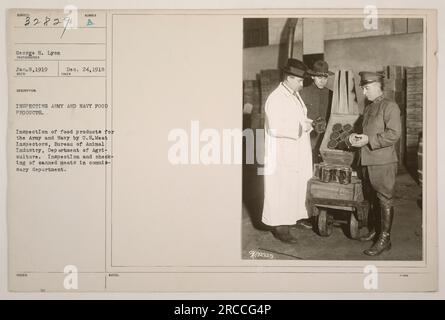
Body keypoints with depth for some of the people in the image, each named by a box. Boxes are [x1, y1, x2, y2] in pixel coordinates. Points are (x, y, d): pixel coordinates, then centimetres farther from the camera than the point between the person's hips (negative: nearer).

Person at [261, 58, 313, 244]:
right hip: (282, 154, -9)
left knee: (293, 188, 14)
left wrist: (306, 123, 4)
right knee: (280, 190, -1)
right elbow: (275, 129, -23)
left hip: (296, 154, 9)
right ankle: (280, 228, 8)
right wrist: (301, 127, -21)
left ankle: (286, 220, 27)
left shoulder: (295, 95, 12)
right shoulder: (276, 98, -17)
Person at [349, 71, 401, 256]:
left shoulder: (390, 107, -9)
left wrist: (368, 140, -19)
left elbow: (394, 134, -19)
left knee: (385, 201, -1)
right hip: (367, 161, 8)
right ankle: (375, 230, 32)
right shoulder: (368, 108, 16)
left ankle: (384, 239, 5)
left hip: (383, 163, -8)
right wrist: (356, 136, 4)